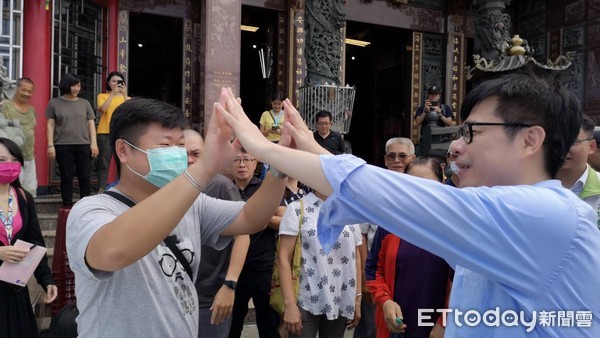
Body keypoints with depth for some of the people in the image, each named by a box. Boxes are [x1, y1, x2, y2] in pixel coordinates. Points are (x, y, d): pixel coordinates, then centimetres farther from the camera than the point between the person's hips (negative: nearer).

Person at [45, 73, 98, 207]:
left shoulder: (85, 103, 11)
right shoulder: (54, 103, 7)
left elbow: (91, 124, 10)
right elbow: (50, 125, 5)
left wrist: (93, 143, 0)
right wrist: (50, 145, -3)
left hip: (84, 145, 1)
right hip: (63, 146, -1)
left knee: (85, 177, 1)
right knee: (66, 178, 4)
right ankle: (67, 206, 11)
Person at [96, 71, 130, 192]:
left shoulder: (126, 98, 14)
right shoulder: (102, 96, 9)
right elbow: (102, 109, -11)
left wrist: (125, 95, -14)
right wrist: (113, 94, -15)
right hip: (105, 133, -1)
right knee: (103, 163, -2)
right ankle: (101, 189, 0)